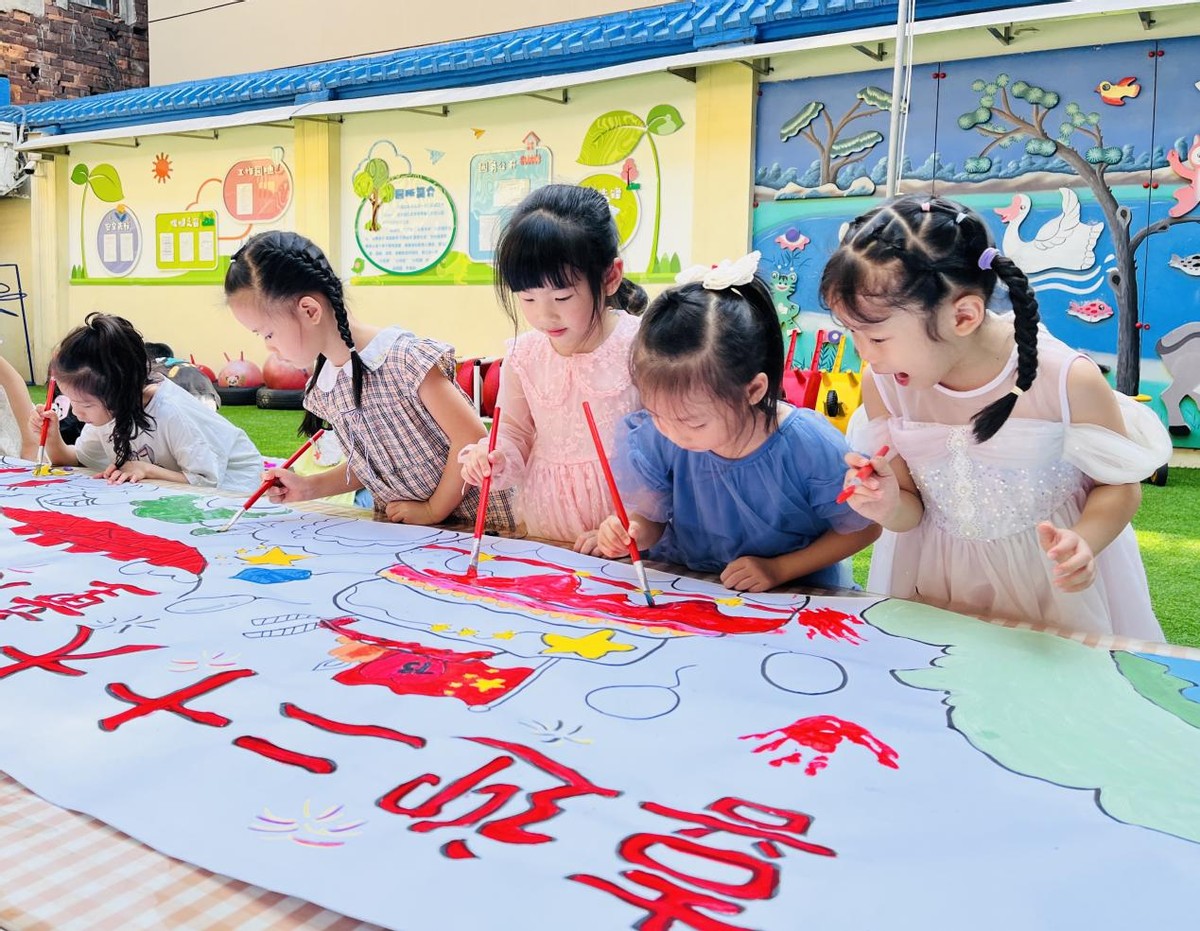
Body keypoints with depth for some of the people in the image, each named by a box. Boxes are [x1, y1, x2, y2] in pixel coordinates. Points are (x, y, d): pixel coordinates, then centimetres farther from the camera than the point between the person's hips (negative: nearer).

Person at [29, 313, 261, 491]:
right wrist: (52, 436, -13)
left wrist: (147, 469, -31)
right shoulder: (104, 407, -8)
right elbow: (77, 460, 6)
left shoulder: (170, 412, -31)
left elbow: (208, 481, -28)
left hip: (227, 481, -7)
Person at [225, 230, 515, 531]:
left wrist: (434, 509, -12)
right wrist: (307, 488, 3)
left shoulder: (404, 359, -17)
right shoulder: (323, 390, 6)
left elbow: (471, 437, -17)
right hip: (399, 529, 6)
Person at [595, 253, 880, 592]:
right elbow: (652, 517, -1)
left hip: (796, 597, -2)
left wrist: (778, 569, -15)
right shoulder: (654, 438, -15)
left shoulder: (811, 449, -22)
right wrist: (633, 532, -24)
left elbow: (862, 528, -7)